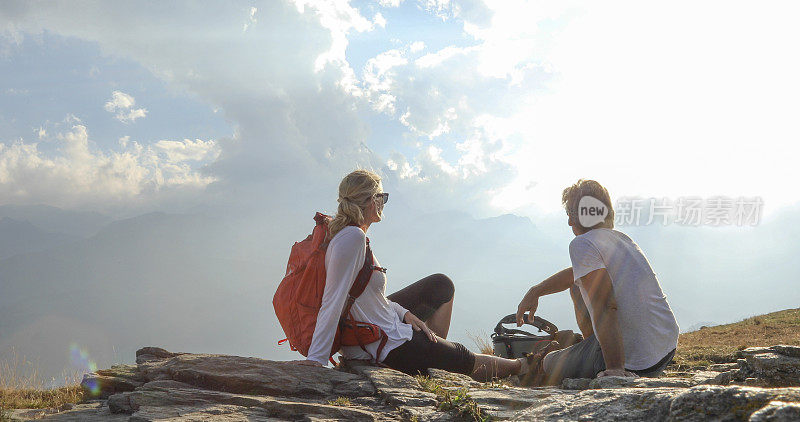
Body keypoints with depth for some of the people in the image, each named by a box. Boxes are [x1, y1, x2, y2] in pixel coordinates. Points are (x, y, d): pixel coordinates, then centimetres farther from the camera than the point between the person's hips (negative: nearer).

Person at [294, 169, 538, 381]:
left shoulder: (344, 233, 4)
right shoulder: (353, 237, -27)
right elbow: (333, 301, -29)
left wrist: (404, 313, 3)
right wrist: (315, 359, -30)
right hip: (389, 347, -10)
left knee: (442, 285, 25)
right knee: (465, 360, 13)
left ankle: (433, 354, 25)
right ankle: (518, 367, 40)